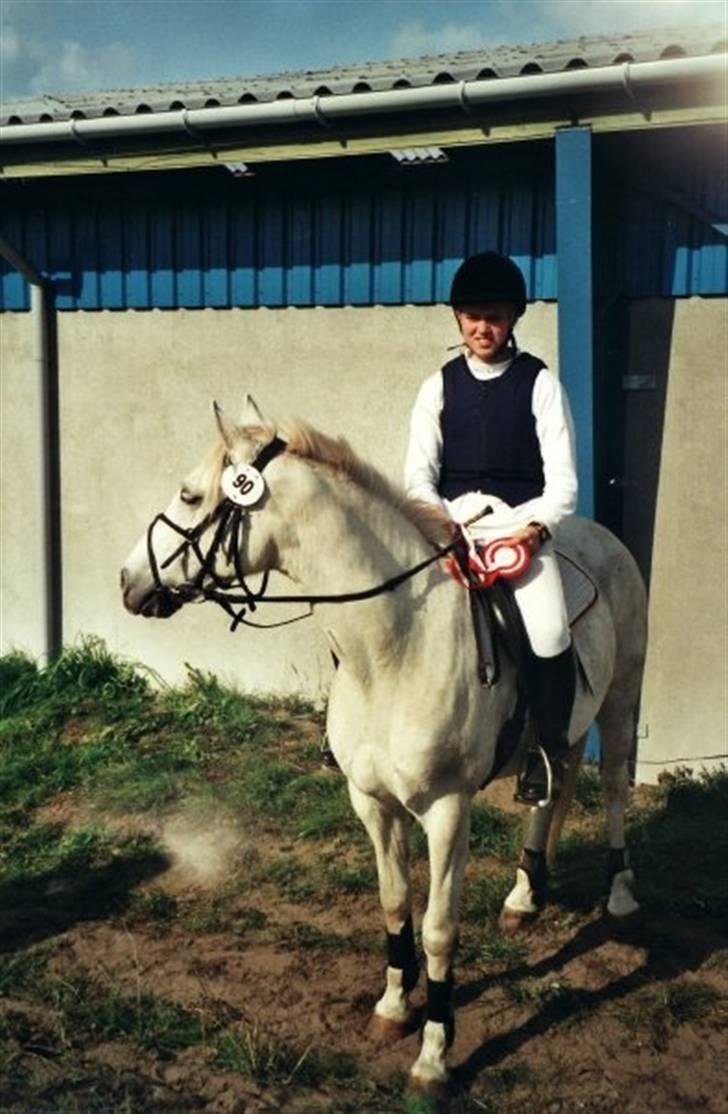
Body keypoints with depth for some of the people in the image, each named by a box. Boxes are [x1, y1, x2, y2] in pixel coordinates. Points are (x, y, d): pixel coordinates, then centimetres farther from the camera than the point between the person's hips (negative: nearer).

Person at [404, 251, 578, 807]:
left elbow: (562, 479, -3)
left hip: (520, 525, -3)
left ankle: (549, 750, -6)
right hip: (451, 525, 3)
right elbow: (419, 474, 3)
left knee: (548, 631, -29)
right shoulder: (441, 385, 9)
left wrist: (537, 526, -21)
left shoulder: (539, 384, 2)